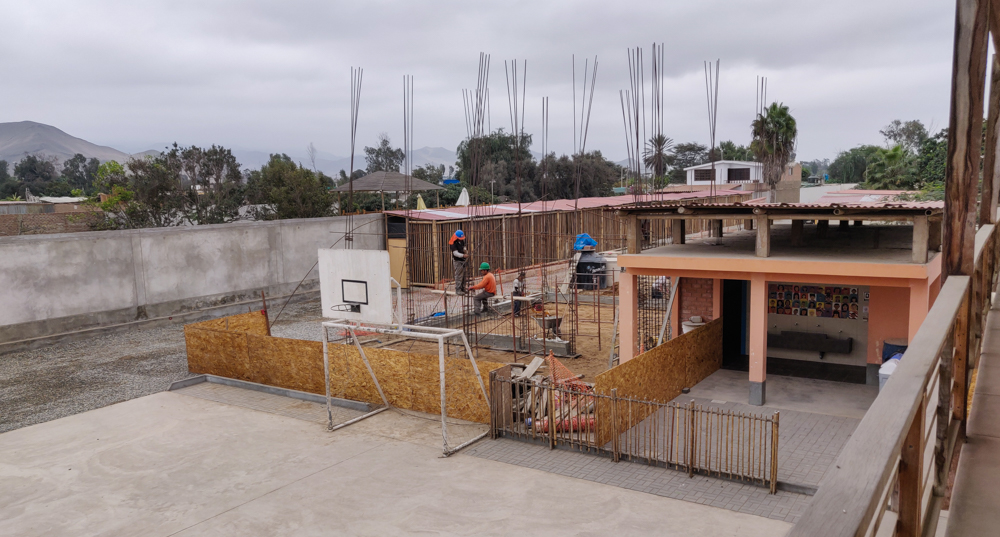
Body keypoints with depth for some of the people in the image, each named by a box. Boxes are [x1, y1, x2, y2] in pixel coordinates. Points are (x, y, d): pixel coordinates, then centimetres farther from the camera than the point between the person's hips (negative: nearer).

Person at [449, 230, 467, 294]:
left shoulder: (462, 241, 10)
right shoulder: (453, 243, -15)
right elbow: (455, 253, -23)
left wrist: (465, 250, 6)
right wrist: (463, 255, -35)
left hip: (463, 260, 8)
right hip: (457, 261, -8)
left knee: (463, 276, 11)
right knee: (459, 276, -11)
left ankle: (463, 289, 18)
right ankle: (458, 290, -9)